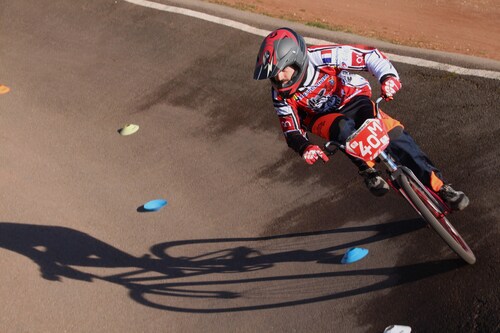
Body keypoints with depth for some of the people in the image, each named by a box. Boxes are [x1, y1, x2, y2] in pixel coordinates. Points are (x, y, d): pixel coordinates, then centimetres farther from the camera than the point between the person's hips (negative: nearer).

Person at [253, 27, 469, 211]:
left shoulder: (322, 57, -30)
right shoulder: (281, 94, -21)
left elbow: (369, 55, -23)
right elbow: (291, 129, -11)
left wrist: (388, 76, -39)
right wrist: (305, 147, -31)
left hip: (351, 100, -1)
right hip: (322, 116, 1)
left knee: (392, 131, -23)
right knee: (343, 127, -37)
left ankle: (439, 186, -18)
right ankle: (367, 170, -19)